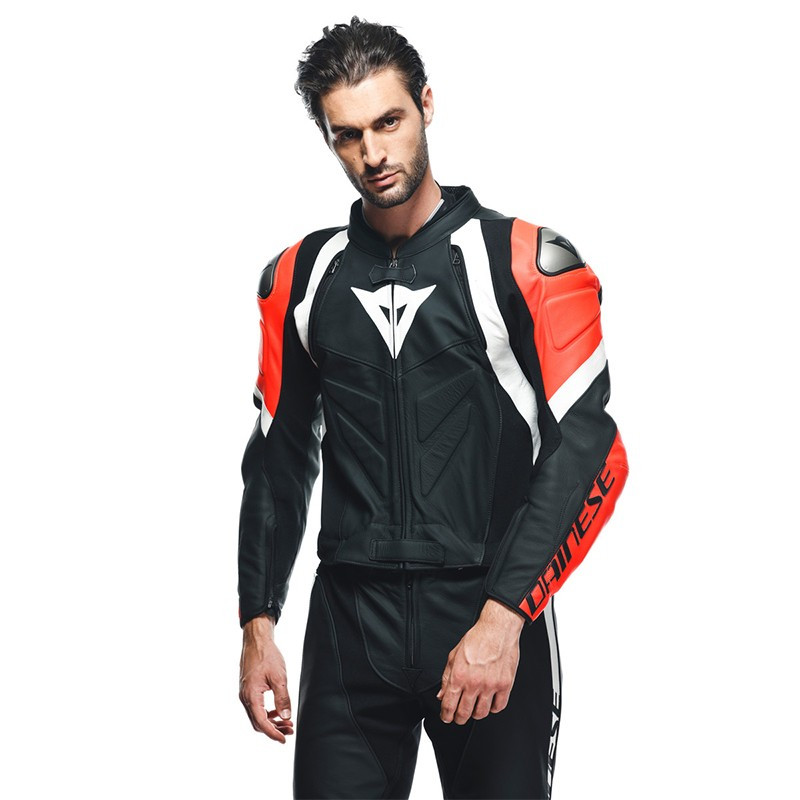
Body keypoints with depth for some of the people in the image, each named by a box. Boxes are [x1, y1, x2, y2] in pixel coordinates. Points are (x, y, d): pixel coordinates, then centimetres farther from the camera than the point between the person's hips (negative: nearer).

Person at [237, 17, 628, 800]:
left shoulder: (529, 263, -3)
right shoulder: (300, 277, 9)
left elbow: (586, 452, -9)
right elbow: (280, 457, 15)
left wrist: (502, 619, -17)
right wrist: (258, 624, 7)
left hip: (495, 620, -2)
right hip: (349, 624, 2)